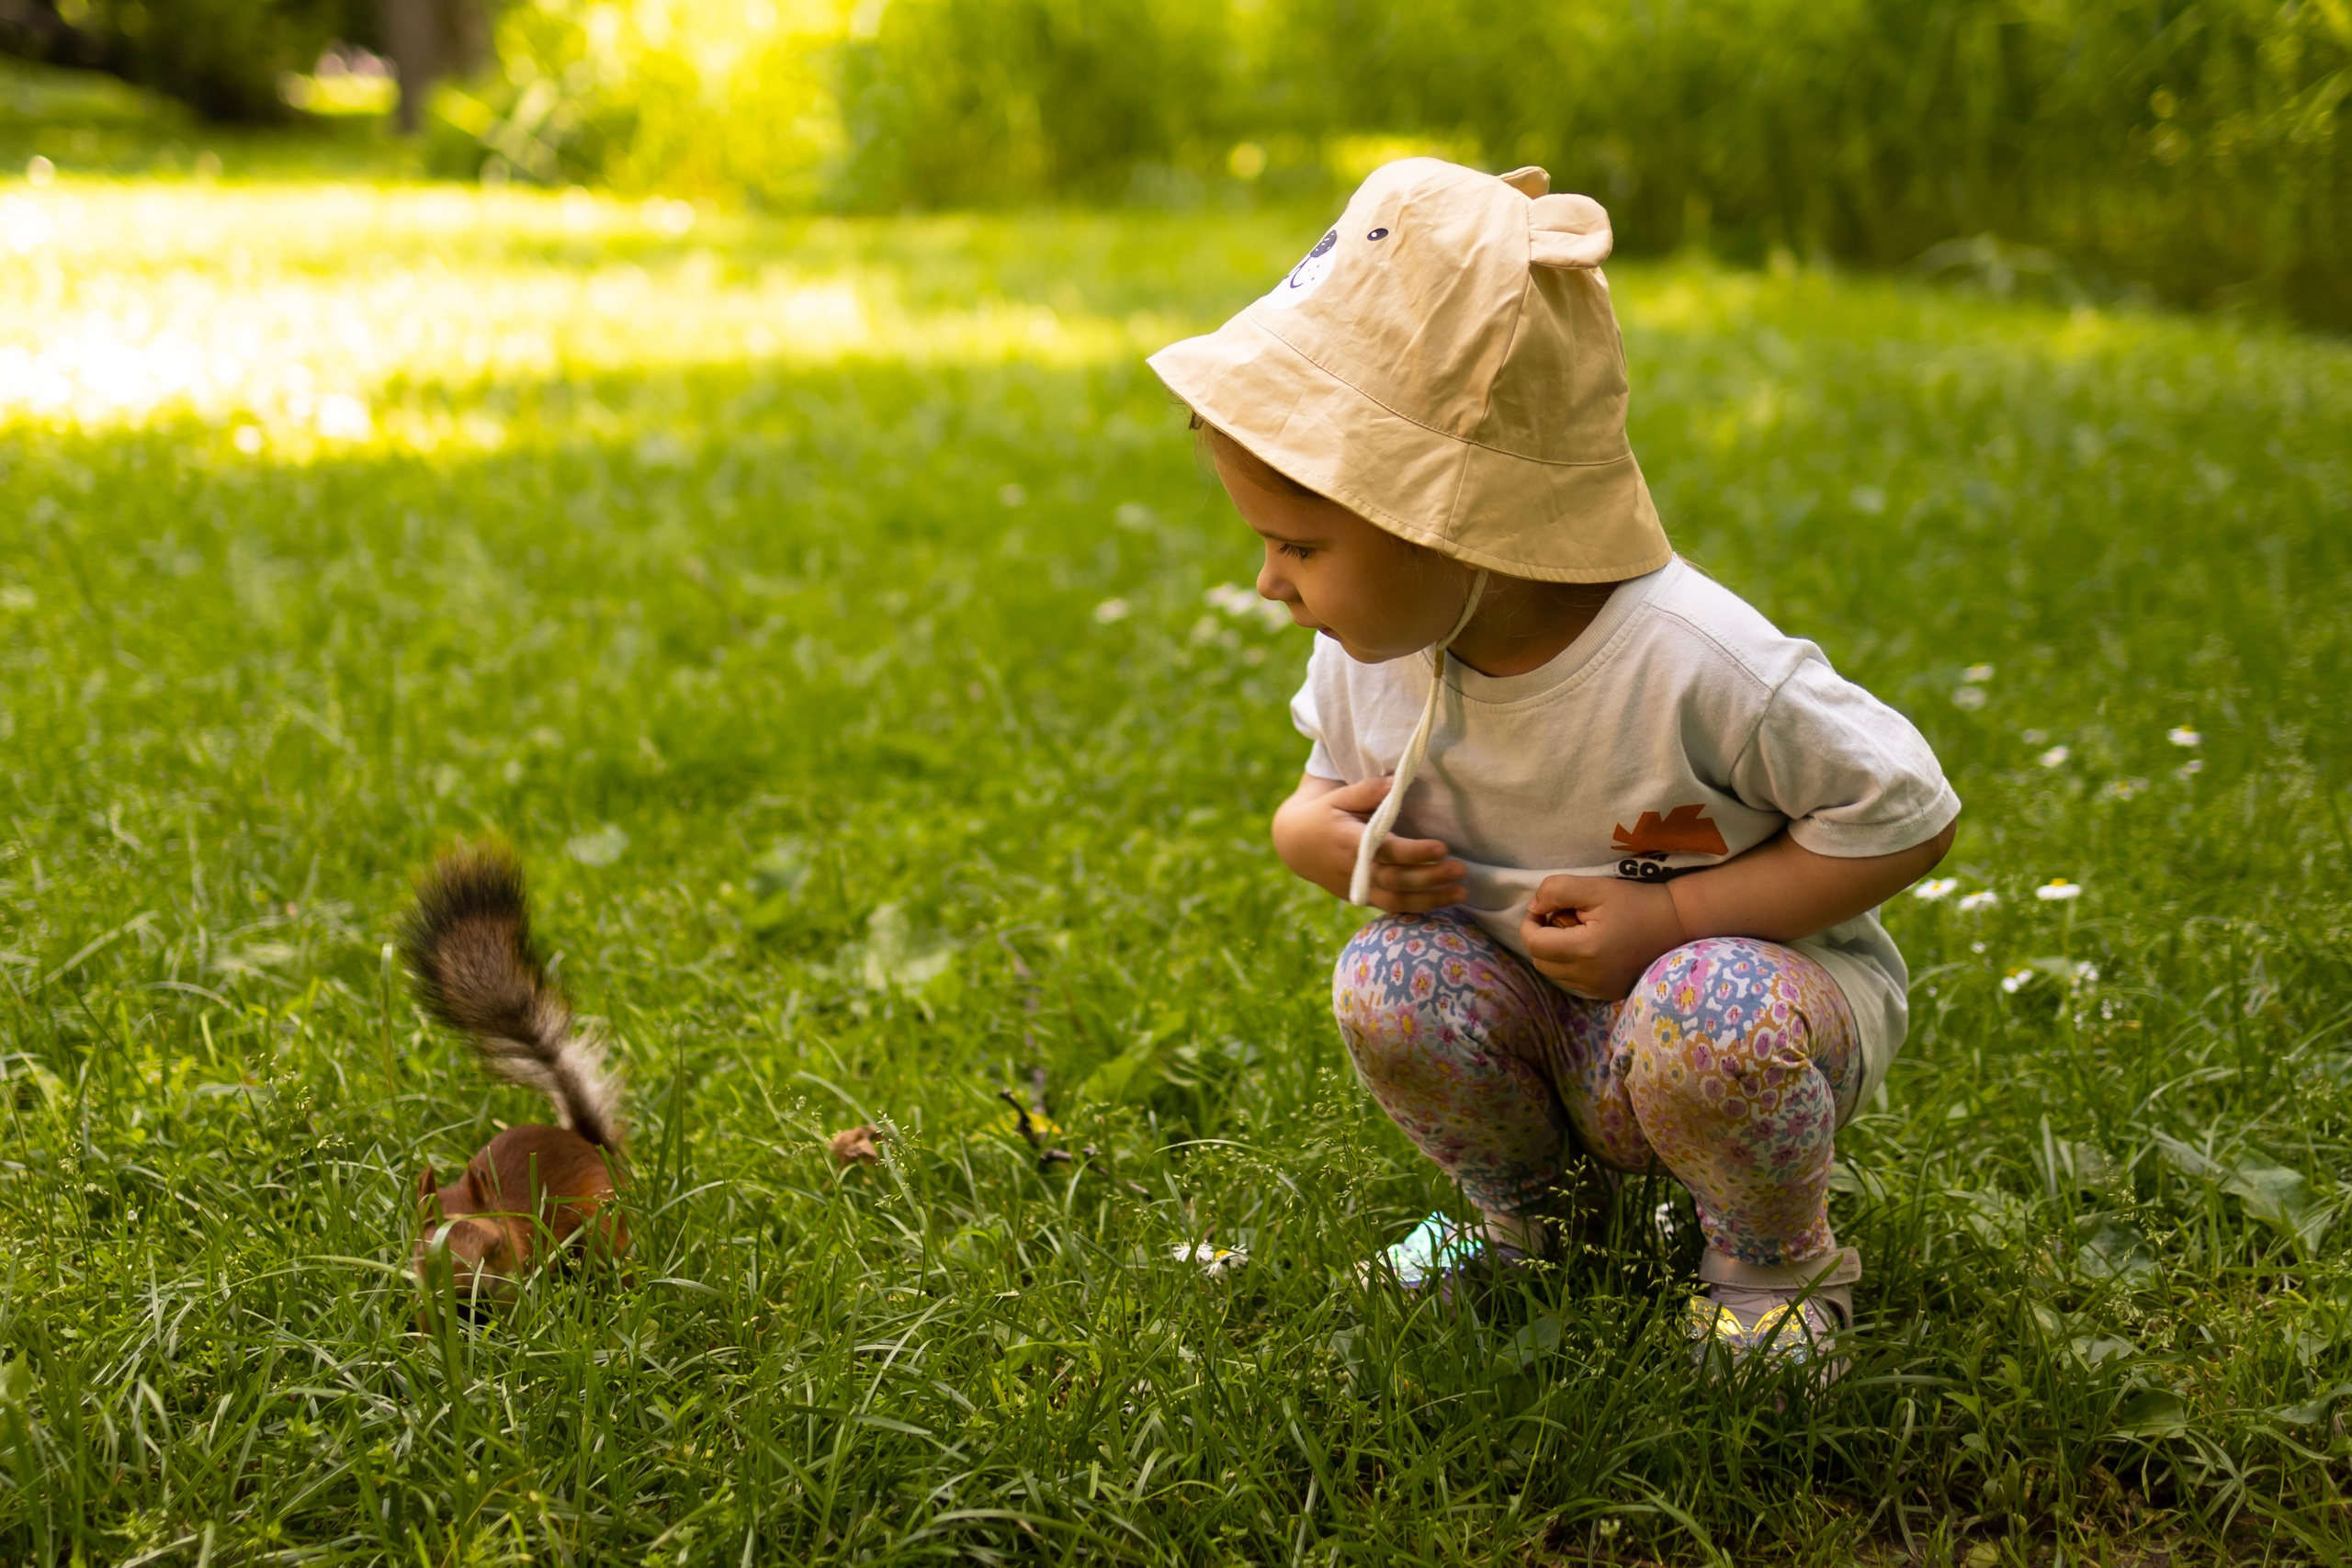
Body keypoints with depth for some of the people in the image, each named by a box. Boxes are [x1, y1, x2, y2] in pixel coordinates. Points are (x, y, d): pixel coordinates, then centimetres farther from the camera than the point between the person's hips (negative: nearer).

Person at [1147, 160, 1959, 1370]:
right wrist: (1323, 834, -18)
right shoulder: (1370, 651, -13)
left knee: (1705, 1016, -38)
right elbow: (1325, 785, 8)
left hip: (1776, 973, -4)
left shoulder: (1691, 661, -31)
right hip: (1558, 1032, 5)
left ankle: (1779, 1265, -4)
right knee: (1388, 985, -24)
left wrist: (1667, 918, -28)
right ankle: (1526, 1201, 8)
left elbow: (1907, 817, -21)